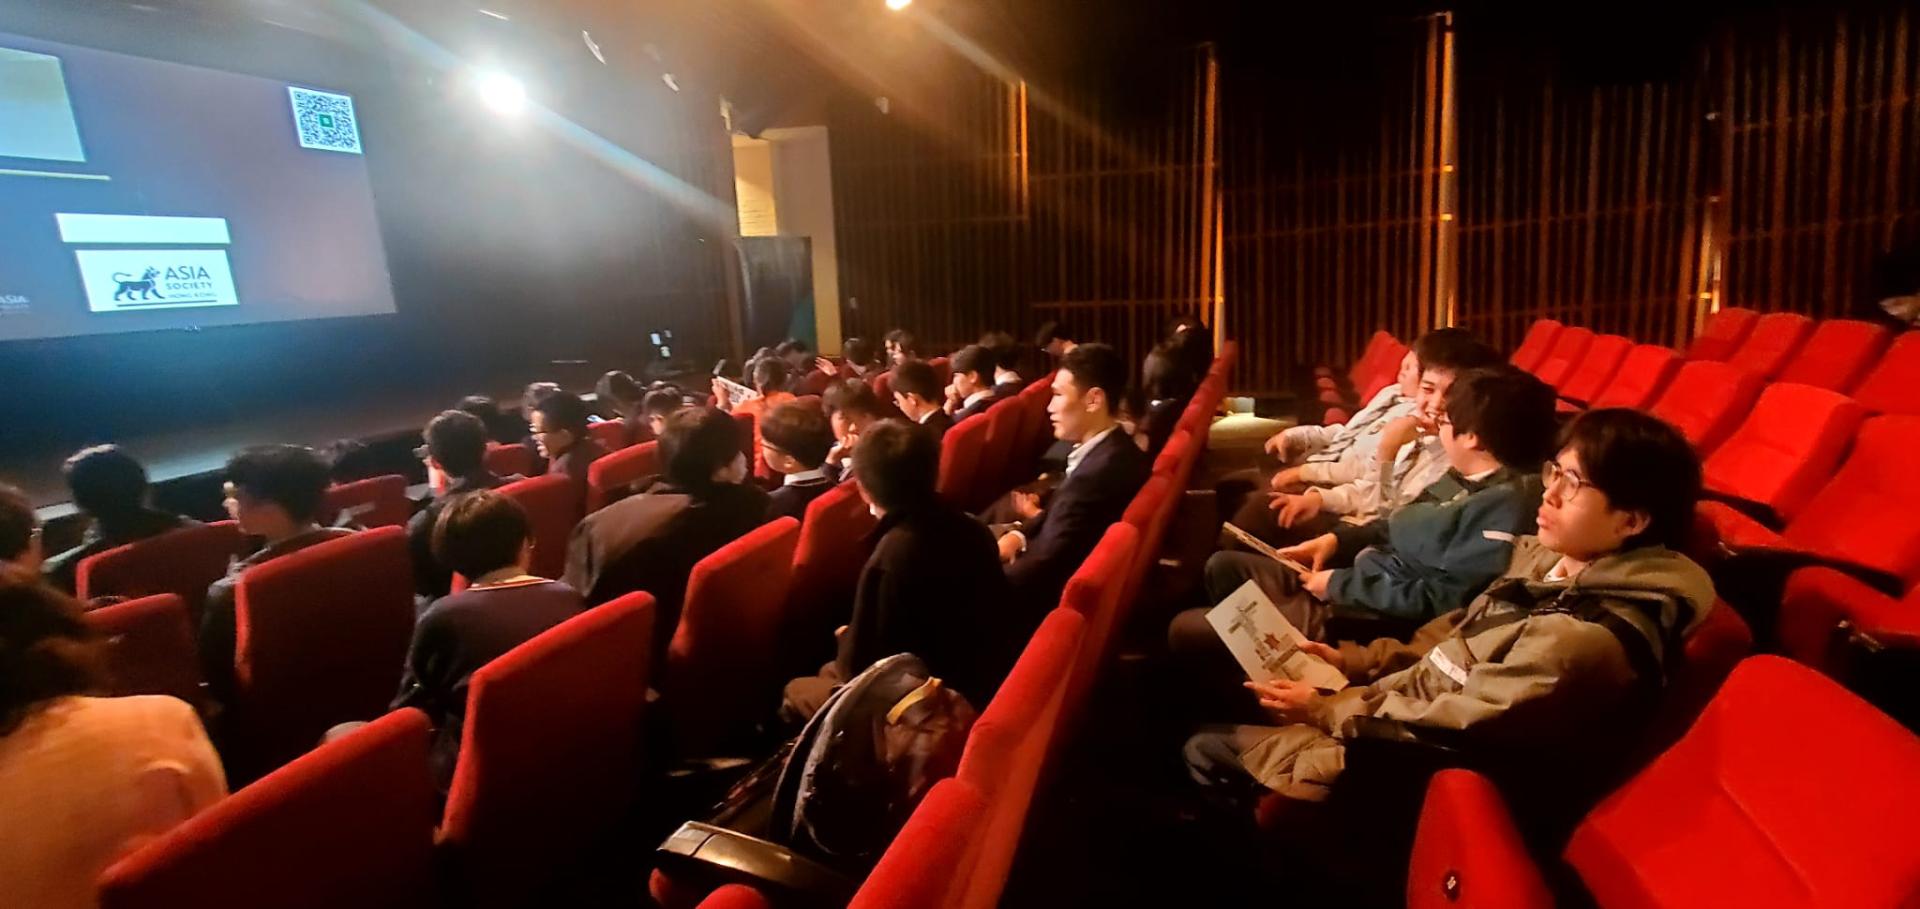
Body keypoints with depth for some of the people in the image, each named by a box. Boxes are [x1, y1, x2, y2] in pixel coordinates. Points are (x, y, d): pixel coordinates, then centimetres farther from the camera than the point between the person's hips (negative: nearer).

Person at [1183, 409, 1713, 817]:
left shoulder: (1587, 638, -28)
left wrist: (1326, 710, -15)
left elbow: (1448, 727, -25)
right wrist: (1355, 663, 4)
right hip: (1403, 705, 8)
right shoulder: (1547, 560, 0)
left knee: (1209, 750, -3)